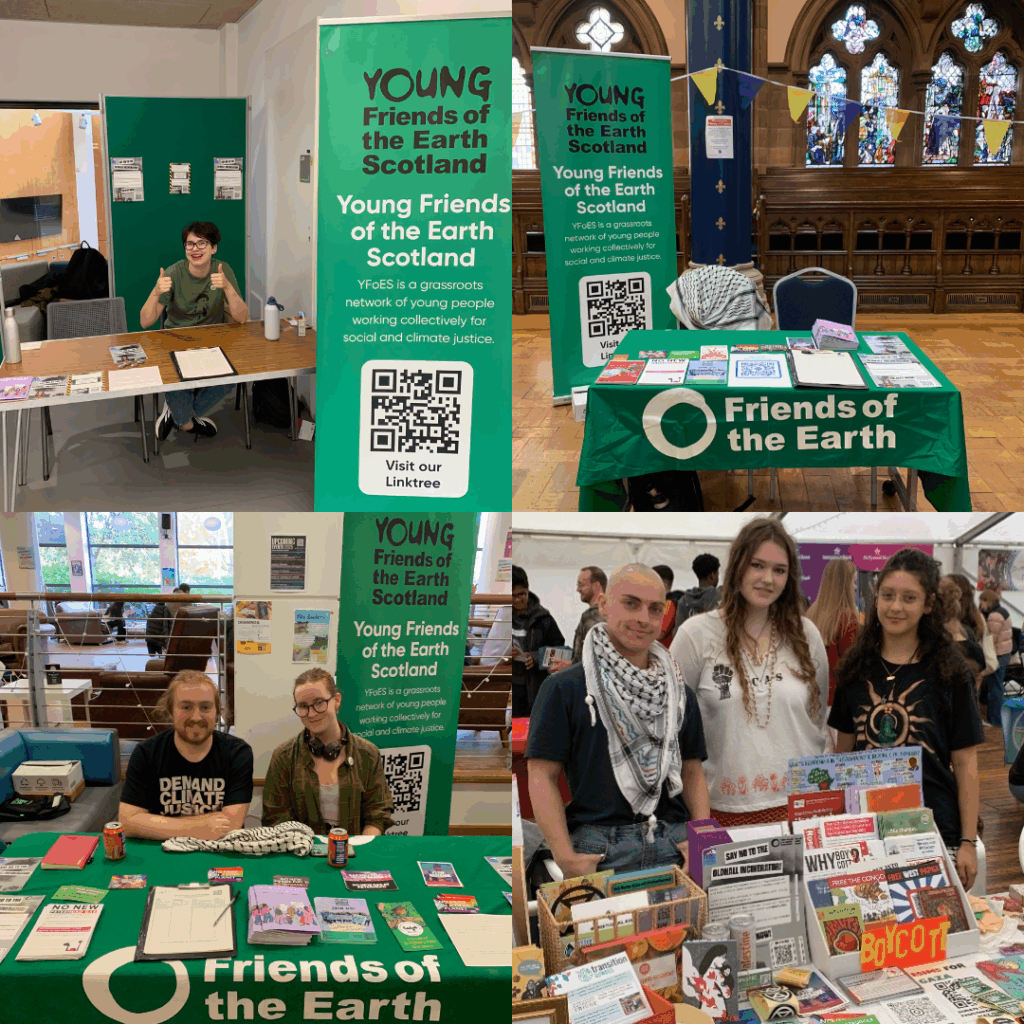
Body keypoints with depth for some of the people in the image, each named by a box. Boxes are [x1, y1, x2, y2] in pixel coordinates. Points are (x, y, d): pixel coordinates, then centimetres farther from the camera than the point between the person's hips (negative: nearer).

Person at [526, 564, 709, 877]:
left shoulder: (679, 693, 17)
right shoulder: (563, 688, 2)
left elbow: (692, 771, 17)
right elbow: (542, 775, -3)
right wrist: (565, 857, -13)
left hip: (675, 848, 4)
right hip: (598, 849, -4)